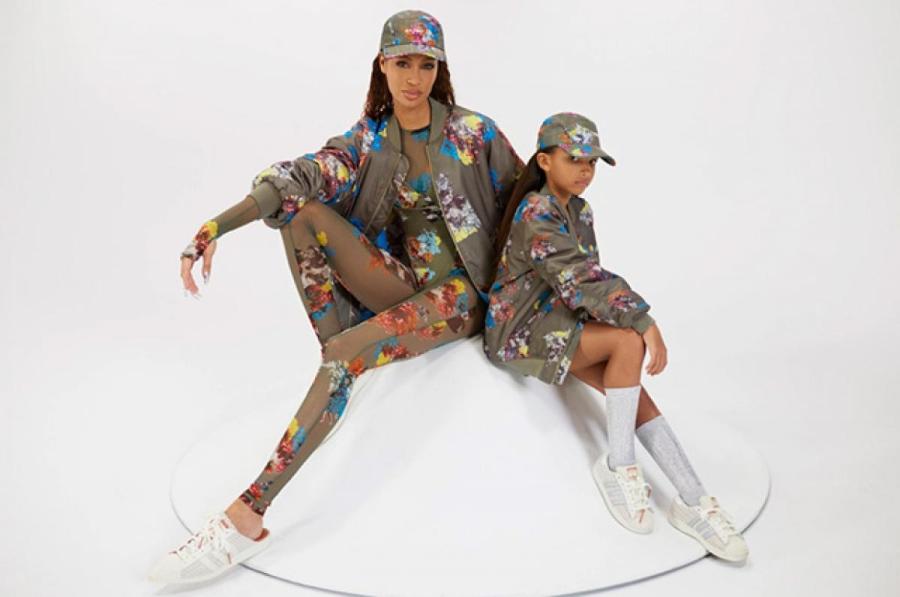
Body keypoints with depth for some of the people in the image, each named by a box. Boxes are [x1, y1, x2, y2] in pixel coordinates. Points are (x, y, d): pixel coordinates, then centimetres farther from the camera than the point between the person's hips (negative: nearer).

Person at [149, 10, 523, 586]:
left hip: (460, 292, -4)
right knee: (301, 210, -16)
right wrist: (218, 224, -30)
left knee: (345, 357, -30)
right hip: (403, 283, 4)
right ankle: (337, 355, -16)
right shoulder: (368, 140, 2)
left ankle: (247, 518, -30)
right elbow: (300, 175, -15)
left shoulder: (475, 132, -3)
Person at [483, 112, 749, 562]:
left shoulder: (580, 211, 11)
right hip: (518, 329, -8)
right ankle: (618, 465, -11)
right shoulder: (535, 213, -18)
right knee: (629, 341, -24)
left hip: (556, 320, 8)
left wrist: (637, 318, -8)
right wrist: (645, 323, -26)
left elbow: (590, 278, 8)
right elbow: (581, 281, -26)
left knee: (632, 392, -9)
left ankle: (693, 502, -6)